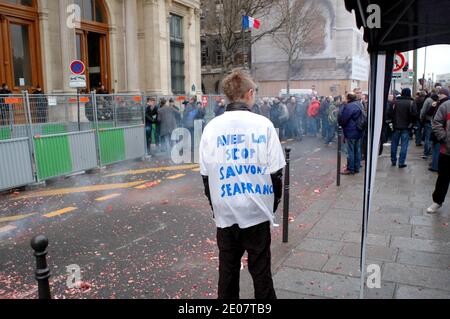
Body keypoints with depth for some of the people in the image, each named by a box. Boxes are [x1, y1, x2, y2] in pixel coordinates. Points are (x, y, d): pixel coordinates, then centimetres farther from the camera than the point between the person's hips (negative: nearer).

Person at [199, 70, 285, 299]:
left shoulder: (212, 127, -1)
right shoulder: (263, 124, -7)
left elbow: (205, 174, 3)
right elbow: (276, 171, -5)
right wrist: (274, 202, 9)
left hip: (225, 213, 2)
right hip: (257, 211, -2)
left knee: (227, 269, 16)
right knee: (261, 270, 12)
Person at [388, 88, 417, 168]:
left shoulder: (395, 102, -2)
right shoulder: (411, 103, -7)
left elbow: (389, 114, -3)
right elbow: (414, 115, -12)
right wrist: (412, 122, 5)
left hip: (396, 126, 2)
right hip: (406, 127, -2)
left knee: (394, 144, 13)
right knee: (404, 145, 2)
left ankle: (393, 161, 20)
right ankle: (401, 162, 1)